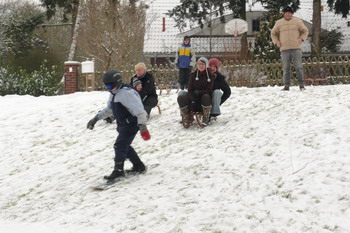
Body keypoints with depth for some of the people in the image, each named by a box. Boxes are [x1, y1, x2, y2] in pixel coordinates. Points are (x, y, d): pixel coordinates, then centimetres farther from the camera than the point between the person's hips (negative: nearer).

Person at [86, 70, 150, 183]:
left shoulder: (126, 93, -23)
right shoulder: (114, 94, 9)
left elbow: (139, 110, -29)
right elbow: (109, 109, 25)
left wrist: (142, 125, -36)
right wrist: (95, 118, 22)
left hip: (131, 123, -10)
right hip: (122, 124, 10)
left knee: (120, 145, -11)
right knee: (125, 146, 15)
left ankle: (118, 170, -3)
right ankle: (139, 166, 28)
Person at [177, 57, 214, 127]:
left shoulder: (210, 76, 3)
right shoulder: (193, 75, 9)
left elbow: (208, 91, -5)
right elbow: (190, 90, 1)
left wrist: (198, 92, -24)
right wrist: (192, 100, -19)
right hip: (194, 100, 2)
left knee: (206, 97, -38)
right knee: (180, 98, -25)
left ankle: (206, 119, -24)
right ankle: (187, 118, -19)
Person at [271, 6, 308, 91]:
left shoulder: (297, 21, 8)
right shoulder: (279, 23, 10)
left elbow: (305, 31, 15)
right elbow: (273, 34, 20)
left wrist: (301, 39, -2)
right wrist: (276, 42, 5)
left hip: (296, 48, -1)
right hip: (284, 49, 1)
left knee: (299, 67, -5)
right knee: (286, 68, 0)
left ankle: (301, 85, 2)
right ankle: (286, 86, 4)